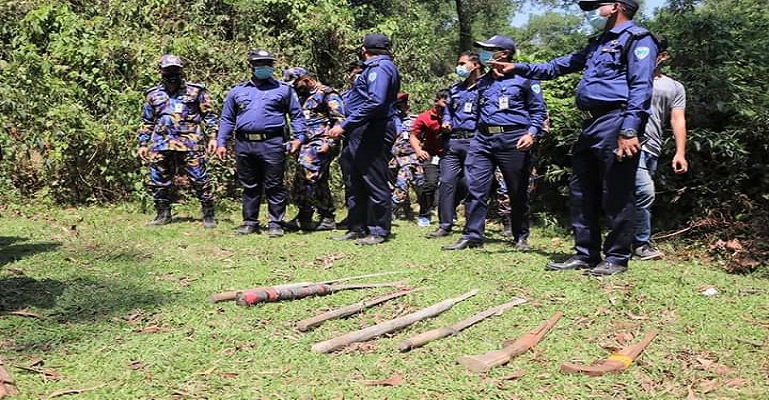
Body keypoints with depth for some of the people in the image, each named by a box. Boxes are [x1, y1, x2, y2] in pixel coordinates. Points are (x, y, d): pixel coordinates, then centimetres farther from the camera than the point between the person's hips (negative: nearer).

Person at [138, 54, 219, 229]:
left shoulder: (195, 91, 5)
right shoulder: (153, 95, 14)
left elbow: (210, 116, 5)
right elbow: (147, 122, 20)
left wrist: (213, 136, -5)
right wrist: (143, 144, 15)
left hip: (190, 144, -3)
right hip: (161, 145, 3)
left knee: (200, 180, -4)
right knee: (158, 182, 7)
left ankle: (208, 216, 6)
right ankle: (163, 215, 22)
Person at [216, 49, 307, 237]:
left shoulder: (284, 89, 9)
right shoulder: (237, 91, 15)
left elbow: (296, 115, 9)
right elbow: (227, 119, 17)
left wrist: (299, 137, -4)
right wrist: (222, 143, 10)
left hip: (271, 144, -2)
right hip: (244, 144, 3)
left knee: (274, 186, 0)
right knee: (249, 186, 10)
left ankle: (275, 223, 7)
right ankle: (250, 222, 19)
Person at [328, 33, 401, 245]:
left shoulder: (380, 67, -11)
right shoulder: (375, 67, 21)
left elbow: (375, 102, -24)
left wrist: (345, 125, -25)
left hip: (373, 132, -11)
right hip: (363, 133, 11)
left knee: (375, 184, -3)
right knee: (357, 183, 14)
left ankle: (379, 231, 4)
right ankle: (356, 228, 21)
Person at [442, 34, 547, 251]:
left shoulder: (523, 79, 1)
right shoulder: (483, 82, 18)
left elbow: (538, 110, 1)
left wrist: (532, 133, -12)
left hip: (513, 140, -5)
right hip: (483, 139, 5)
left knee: (518, 192, 5)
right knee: (475, 188, -6)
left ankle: (521, 236, 19)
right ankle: (472, 235, -1)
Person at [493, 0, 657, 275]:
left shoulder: (636, 39, -3)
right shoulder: (598, 43, 25)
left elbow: (640, 87, -15)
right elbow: (559, 66, 32)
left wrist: (629, 131, -24)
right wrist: (519, 68, 27)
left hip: (615, 124, -9)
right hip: (590, 126, 10)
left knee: (616, 196, -4)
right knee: (582, 192, 10)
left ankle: (617, 258, 5)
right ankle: (585, 254, 17)